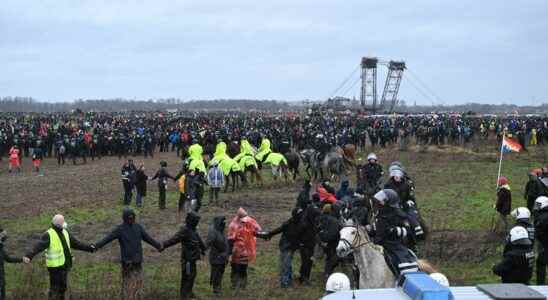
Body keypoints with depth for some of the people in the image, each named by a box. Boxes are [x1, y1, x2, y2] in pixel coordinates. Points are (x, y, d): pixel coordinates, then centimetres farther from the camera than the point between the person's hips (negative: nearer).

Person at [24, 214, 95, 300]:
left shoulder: (65, 232, 8)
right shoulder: (49, 235, -16)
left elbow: (76, 243, 16)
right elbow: (39, 246, -29)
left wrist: (89, 248, 15)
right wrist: (29, 256, -44)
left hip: (65, 265, 7)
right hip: (55, 266, -7)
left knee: (63, 288, 17)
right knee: (54, 289, -1)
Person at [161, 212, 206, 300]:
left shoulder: (193, 230, 10)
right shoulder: (184, 230, -19)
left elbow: (198, 240, 27)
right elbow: (174, 239, -29)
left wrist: (203, 248, 41)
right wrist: (163, 245, -40)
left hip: (192, 258, 10)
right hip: (187, 259, -10)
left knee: (192, 275, 20)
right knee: (186, 277, -3)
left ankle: (189, 293, 35)